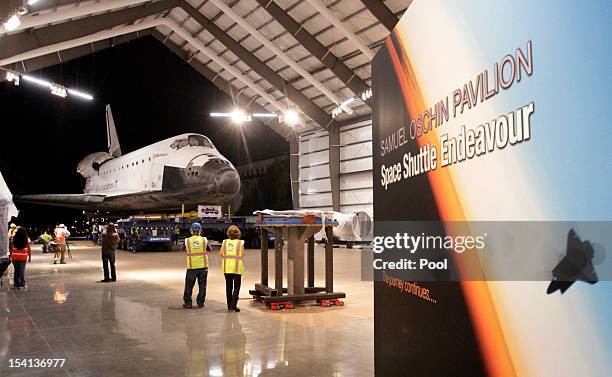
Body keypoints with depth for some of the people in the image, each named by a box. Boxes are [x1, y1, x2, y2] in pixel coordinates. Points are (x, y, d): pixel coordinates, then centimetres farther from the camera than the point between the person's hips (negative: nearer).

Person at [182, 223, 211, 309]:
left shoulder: (187, 240, -5)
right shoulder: (204, 240, -4)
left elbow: (184, 249, 12)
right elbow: (209, 248, 11)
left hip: (191, 267, 0)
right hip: (203, 266, 0)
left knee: (189, 285, 10)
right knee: (202, 285, 9)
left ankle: (187, 302, 14)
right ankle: (200, 302, 11)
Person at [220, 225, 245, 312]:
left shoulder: (225, 242, 1)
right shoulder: (240, 242, -6)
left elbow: (221, 254, -2)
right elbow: (242, 255, -7)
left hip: (227, 267, 3)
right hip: (237, 267, -3)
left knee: (228, 287, 12)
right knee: (236, 287, 4)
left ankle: (229, 306, 16)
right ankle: (233, 305, -6)